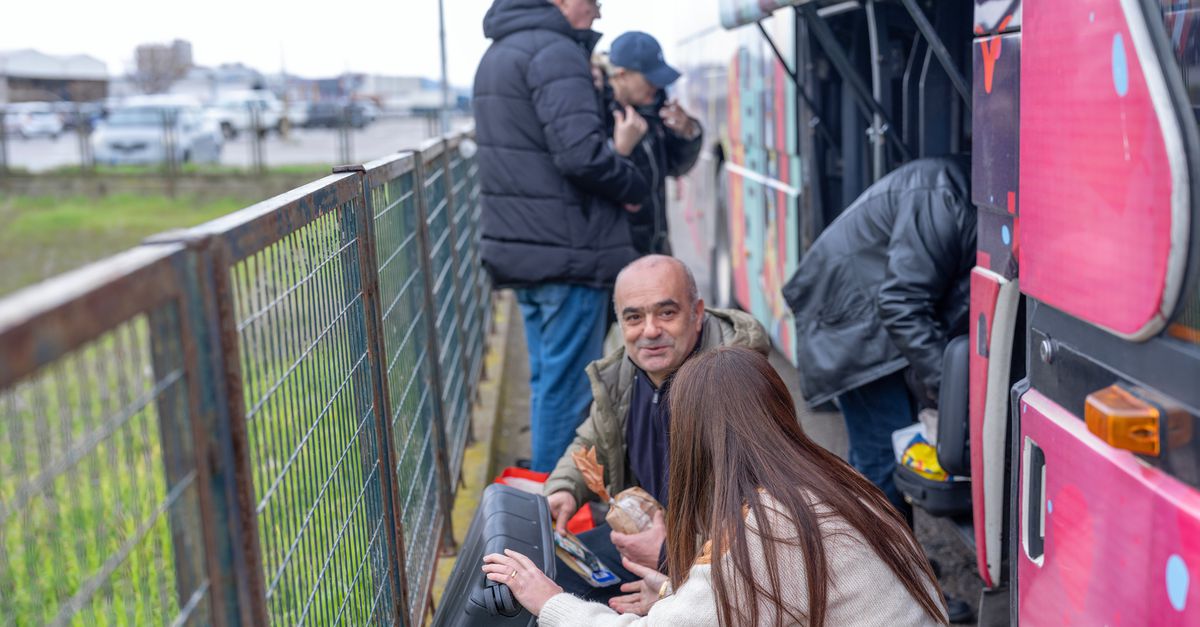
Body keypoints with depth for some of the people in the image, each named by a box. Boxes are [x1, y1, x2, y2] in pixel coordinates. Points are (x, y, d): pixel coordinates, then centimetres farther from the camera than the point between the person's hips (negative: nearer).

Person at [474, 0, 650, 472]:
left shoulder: (499, 53, 17)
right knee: (568, 386, -2)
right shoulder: (555, 52, -15)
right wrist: (634, 187, -8)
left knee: (546, 379, 19)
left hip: (520, 246, 10)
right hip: (567, 250, -10)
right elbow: (581, 152, -25)